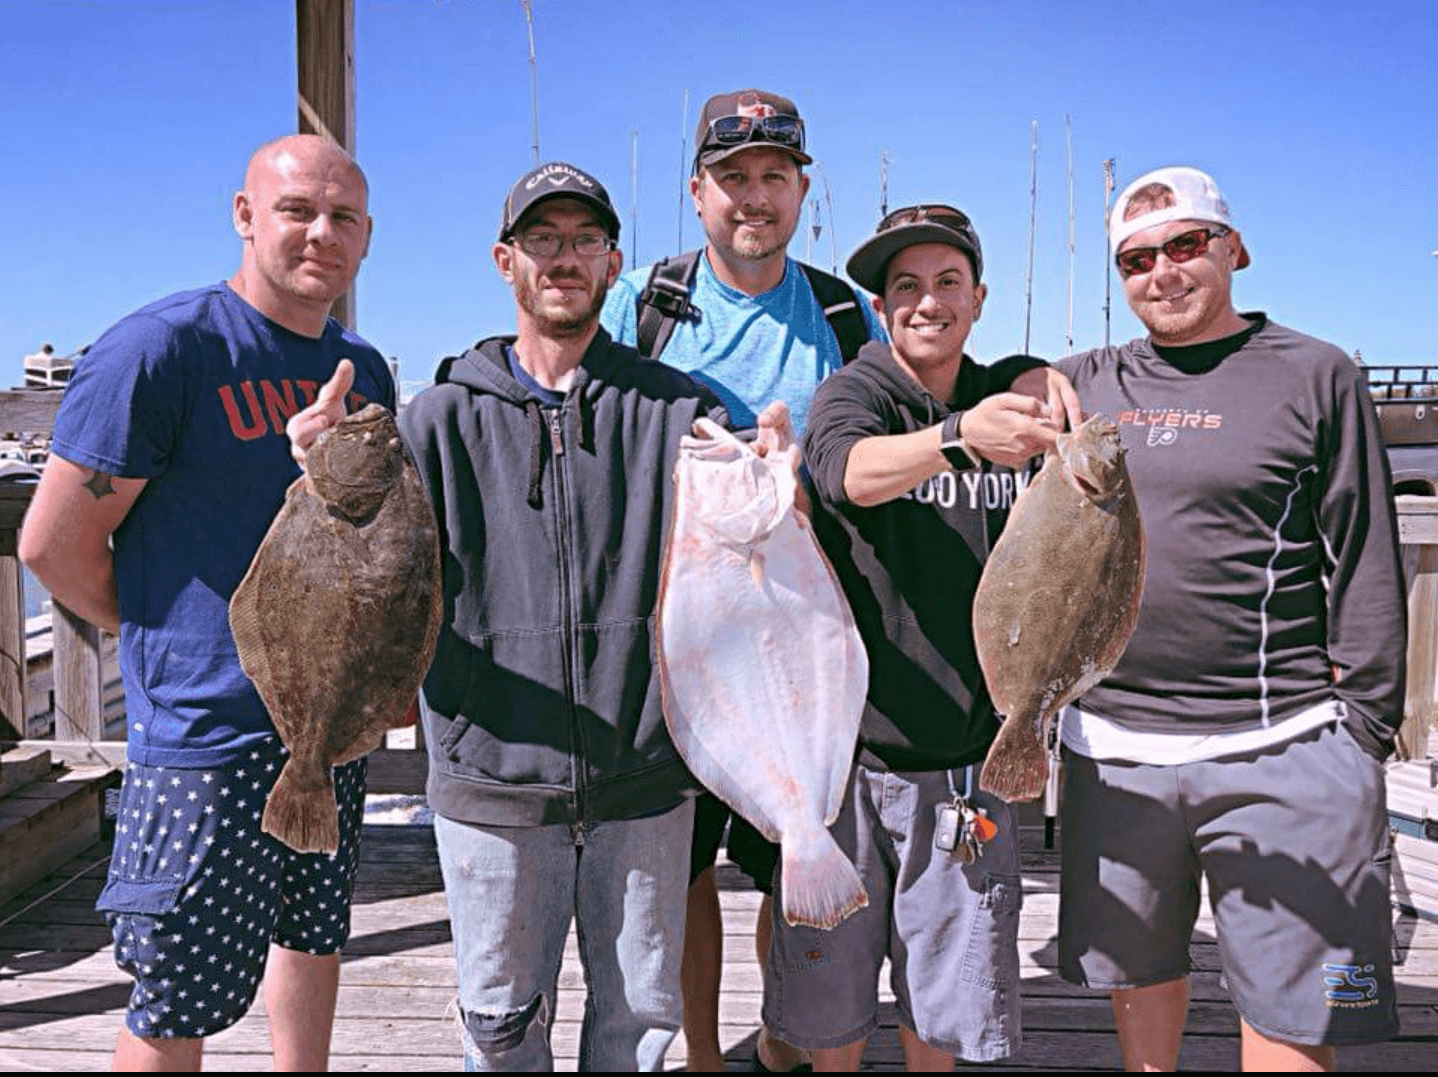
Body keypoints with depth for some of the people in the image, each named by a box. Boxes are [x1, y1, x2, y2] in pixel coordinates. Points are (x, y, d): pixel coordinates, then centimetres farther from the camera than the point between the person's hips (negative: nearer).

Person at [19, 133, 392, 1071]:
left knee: (315, 935, 22)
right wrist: (171, 638, 0)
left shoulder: (364, 370, 9)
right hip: (210, 734, -6)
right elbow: (54, 544, -11)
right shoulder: (162, 347, -12)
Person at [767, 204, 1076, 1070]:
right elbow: (850, 469, -27)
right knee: (833, 995, 11)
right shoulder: (851, 393, -6)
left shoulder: (1016, 395, 6)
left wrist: (1052, 380, -2)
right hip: (849, 742, -2)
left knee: (945, 995, 14)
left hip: (966, 755, 3)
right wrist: (961, 436, -48)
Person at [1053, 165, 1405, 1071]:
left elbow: (1367, 570, 1)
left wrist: (1365, 732, -2)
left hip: (1280, 751, -3)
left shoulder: (1316, 377, 3)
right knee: (1138, 971, 17)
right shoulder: (1083, 383, 10)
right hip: (1110, 747, 3)